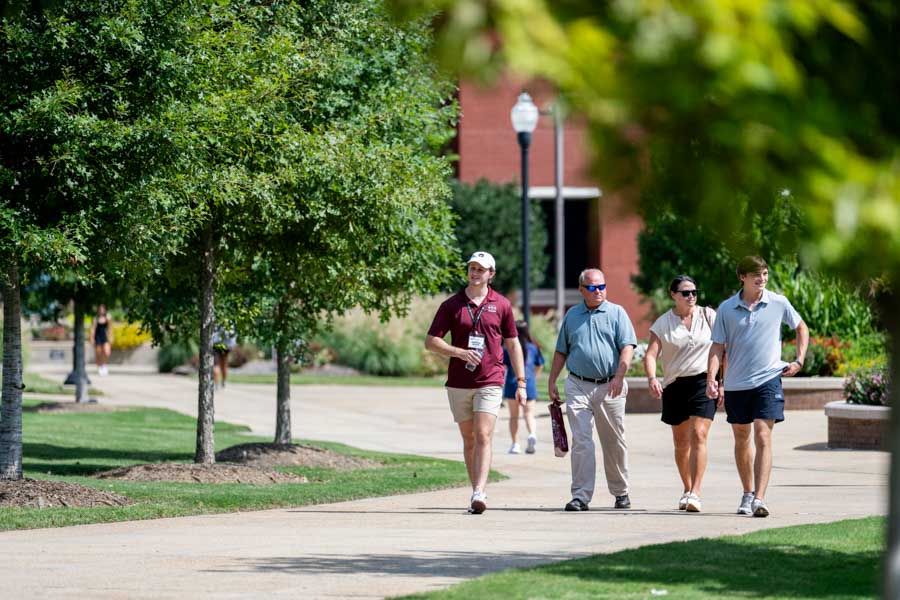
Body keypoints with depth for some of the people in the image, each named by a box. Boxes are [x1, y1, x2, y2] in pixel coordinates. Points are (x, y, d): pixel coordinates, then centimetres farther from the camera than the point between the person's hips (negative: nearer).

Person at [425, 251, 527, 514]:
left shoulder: (501, 305, 5)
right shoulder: (451, 305, 4)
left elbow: (513, 344, 11)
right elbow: (431, 341, 2)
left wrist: (521, 383, 6)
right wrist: (460, 352, -13)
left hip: (490, 382, -2)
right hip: (458, 383, 2)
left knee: (483, 437, -14)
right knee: (469, 440, 8)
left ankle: (479, 494, -23)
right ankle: (476, 494, 15)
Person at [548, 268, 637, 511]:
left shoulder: (617, 313, 4)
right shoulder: (572, 315, 13)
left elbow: (627, 347, -6)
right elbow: (561, 352, 18)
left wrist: (619, 376, -19)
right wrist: (552, 382, 12)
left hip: (609, 388, -1)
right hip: (578, 387, 1)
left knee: (614, 443, 8)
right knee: (581, 441, -8)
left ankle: (620, 492, 23)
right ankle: (581, 495, -10)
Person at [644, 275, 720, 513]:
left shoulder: (709, 316, 4)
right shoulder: (663, 323, 3)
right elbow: (650, 355, -5)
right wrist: (652, 379, -24)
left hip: (704, 382, -2)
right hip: (675, 385, 2)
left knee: (699, 436, -16)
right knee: (681, 442, 11)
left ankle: (695, 493, -20)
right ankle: (687, 489, 30)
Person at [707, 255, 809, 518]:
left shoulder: (778, 303, 0)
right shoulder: (726, 309, 1)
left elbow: (801, 328, 17)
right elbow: (718, 347, 2)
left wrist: (799, 361, 8)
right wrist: (711, 378, -11)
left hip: (768, 379, -2)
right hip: (736, 383, 2)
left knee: (763, 437, -14)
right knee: (741, 439, 14)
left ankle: (759, 498, -20)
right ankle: (747, 494, 30)